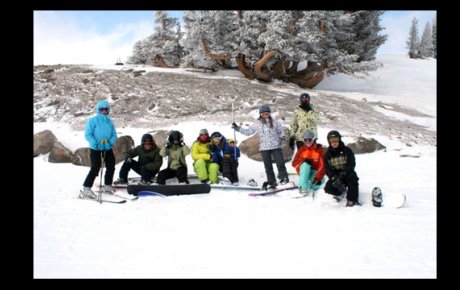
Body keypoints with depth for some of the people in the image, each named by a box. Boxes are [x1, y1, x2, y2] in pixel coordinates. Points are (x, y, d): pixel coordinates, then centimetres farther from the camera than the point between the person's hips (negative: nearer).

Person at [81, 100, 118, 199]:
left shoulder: (110, 121, 9)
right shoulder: (93, 120, -7)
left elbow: (114, 134, 8)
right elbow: (88, 134, -10)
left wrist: (111, 142, -12)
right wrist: (95, 144, -23)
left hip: (108, 149, 6)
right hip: (95, 149, -6)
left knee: (111, 167, 14)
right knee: (95, 169, -12)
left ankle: (107, 186, 32)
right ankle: (86, 189, -4)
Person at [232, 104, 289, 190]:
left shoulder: (275, 122, 6)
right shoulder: (257, 124, 7)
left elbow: (281, 131, 14)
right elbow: (248, 131, 12)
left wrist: (282, 138, -5)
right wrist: (237, 128, 6)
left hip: (276, 146, -1)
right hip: (264, 148, 1)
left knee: (280, 162, -7)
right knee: (268, 166, 4)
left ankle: (283, 178, 8)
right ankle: (271, 182, 12)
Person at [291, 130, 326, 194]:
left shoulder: (319, 149, -7)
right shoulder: (302, 149, 1)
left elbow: (323, 165, -16)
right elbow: (294, 163, -2)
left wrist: (318, 177, -29)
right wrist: (304, 160, -22)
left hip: (315, 172, -2)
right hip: (304, 172, 2)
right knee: (305, 165, -33)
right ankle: (303, 187, -39)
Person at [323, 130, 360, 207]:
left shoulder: (347, 151, -1)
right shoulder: (327, 154, 6)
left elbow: (351, 164, -11)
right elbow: (327, 169, -1)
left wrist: (343, 174, -26)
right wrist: (334, 178, -22)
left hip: (347, 174, -2)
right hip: (335, 175, 2)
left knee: (353, 178, -37)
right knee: (328, 188, -25)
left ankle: (352, 200, -33)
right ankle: (341, 192, 6)